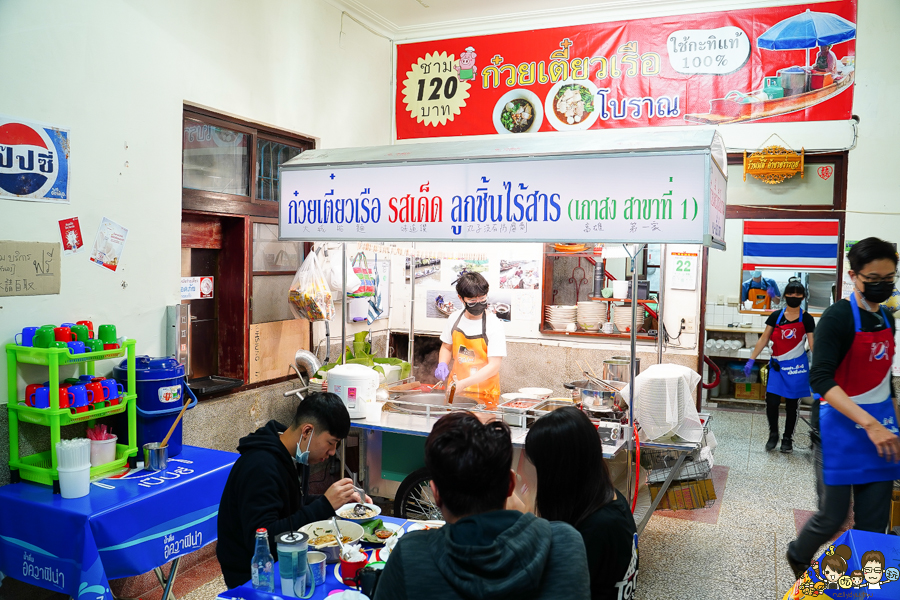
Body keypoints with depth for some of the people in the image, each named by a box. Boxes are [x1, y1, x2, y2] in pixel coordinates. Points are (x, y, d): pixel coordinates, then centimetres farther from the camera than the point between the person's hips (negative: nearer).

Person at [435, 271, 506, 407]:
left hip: (483, 394, -4)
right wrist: (442, 364, -4)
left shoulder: (493, 325, -15)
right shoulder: (455, 318, 1)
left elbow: (494, 366, -18)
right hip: (455, 389, 4)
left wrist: (463, 383, -26)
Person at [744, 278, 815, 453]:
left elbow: (813, 345, -3)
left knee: (791, 404, 7)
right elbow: (764, 339, 3)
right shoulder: (776, 316, 2)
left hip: (796, 366, -1)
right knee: (771, 402, -7)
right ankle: (773, 434, 17)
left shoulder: (806, 319, -1)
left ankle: (787, 439, 23)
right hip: (777, 366, 1)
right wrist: (751, 360, -2)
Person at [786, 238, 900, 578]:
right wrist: (870, 425, -29)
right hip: (841, 427, -6)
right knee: (833, 516, 1)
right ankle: (797, 557, 30)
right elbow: (821, 379, -22)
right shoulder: (838, 317, -13)